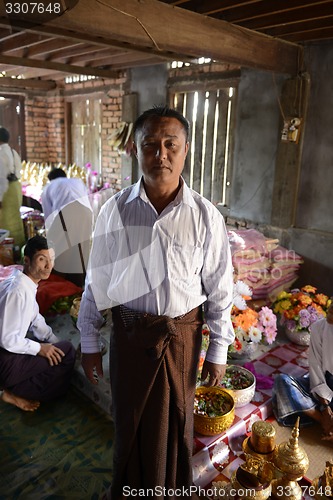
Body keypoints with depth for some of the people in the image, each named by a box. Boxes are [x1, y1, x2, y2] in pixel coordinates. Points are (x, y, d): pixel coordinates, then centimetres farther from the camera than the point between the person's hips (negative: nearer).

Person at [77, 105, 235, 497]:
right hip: (129, 330, 1)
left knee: (175, 419, 20)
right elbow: (96, 281, -1)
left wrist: (218, 351, 1)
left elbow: (219, 291, -3)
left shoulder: (206, 217, -11)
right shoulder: (115, 210, -9)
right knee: (128, 417, 19)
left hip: (181, 333, 0)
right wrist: (89, 341, 4)